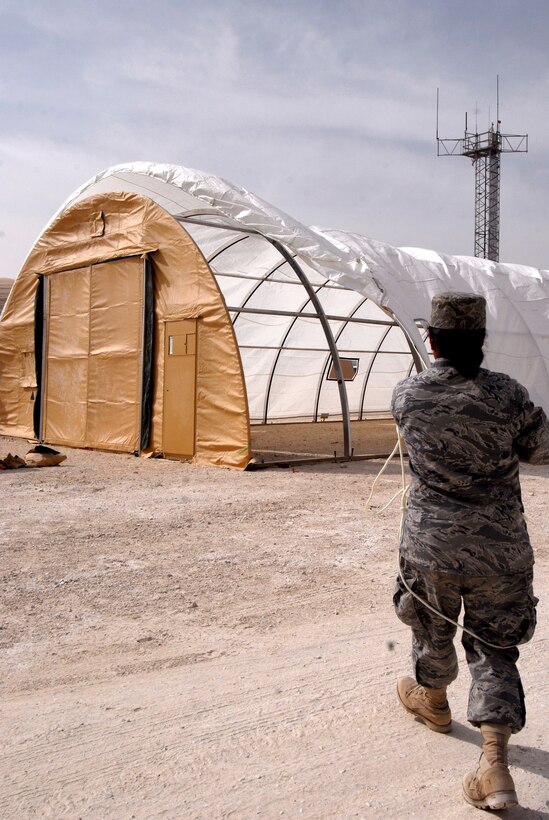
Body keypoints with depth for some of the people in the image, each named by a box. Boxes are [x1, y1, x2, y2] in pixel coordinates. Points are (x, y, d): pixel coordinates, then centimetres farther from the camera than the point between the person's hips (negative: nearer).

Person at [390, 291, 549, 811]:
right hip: (499, 548, 0)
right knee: (494, 648, 11)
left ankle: (433, 700, 49)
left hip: (430, 542, 1)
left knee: (432, 627, 25)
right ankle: (495, 762, 2)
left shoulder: (406, 396, -9)